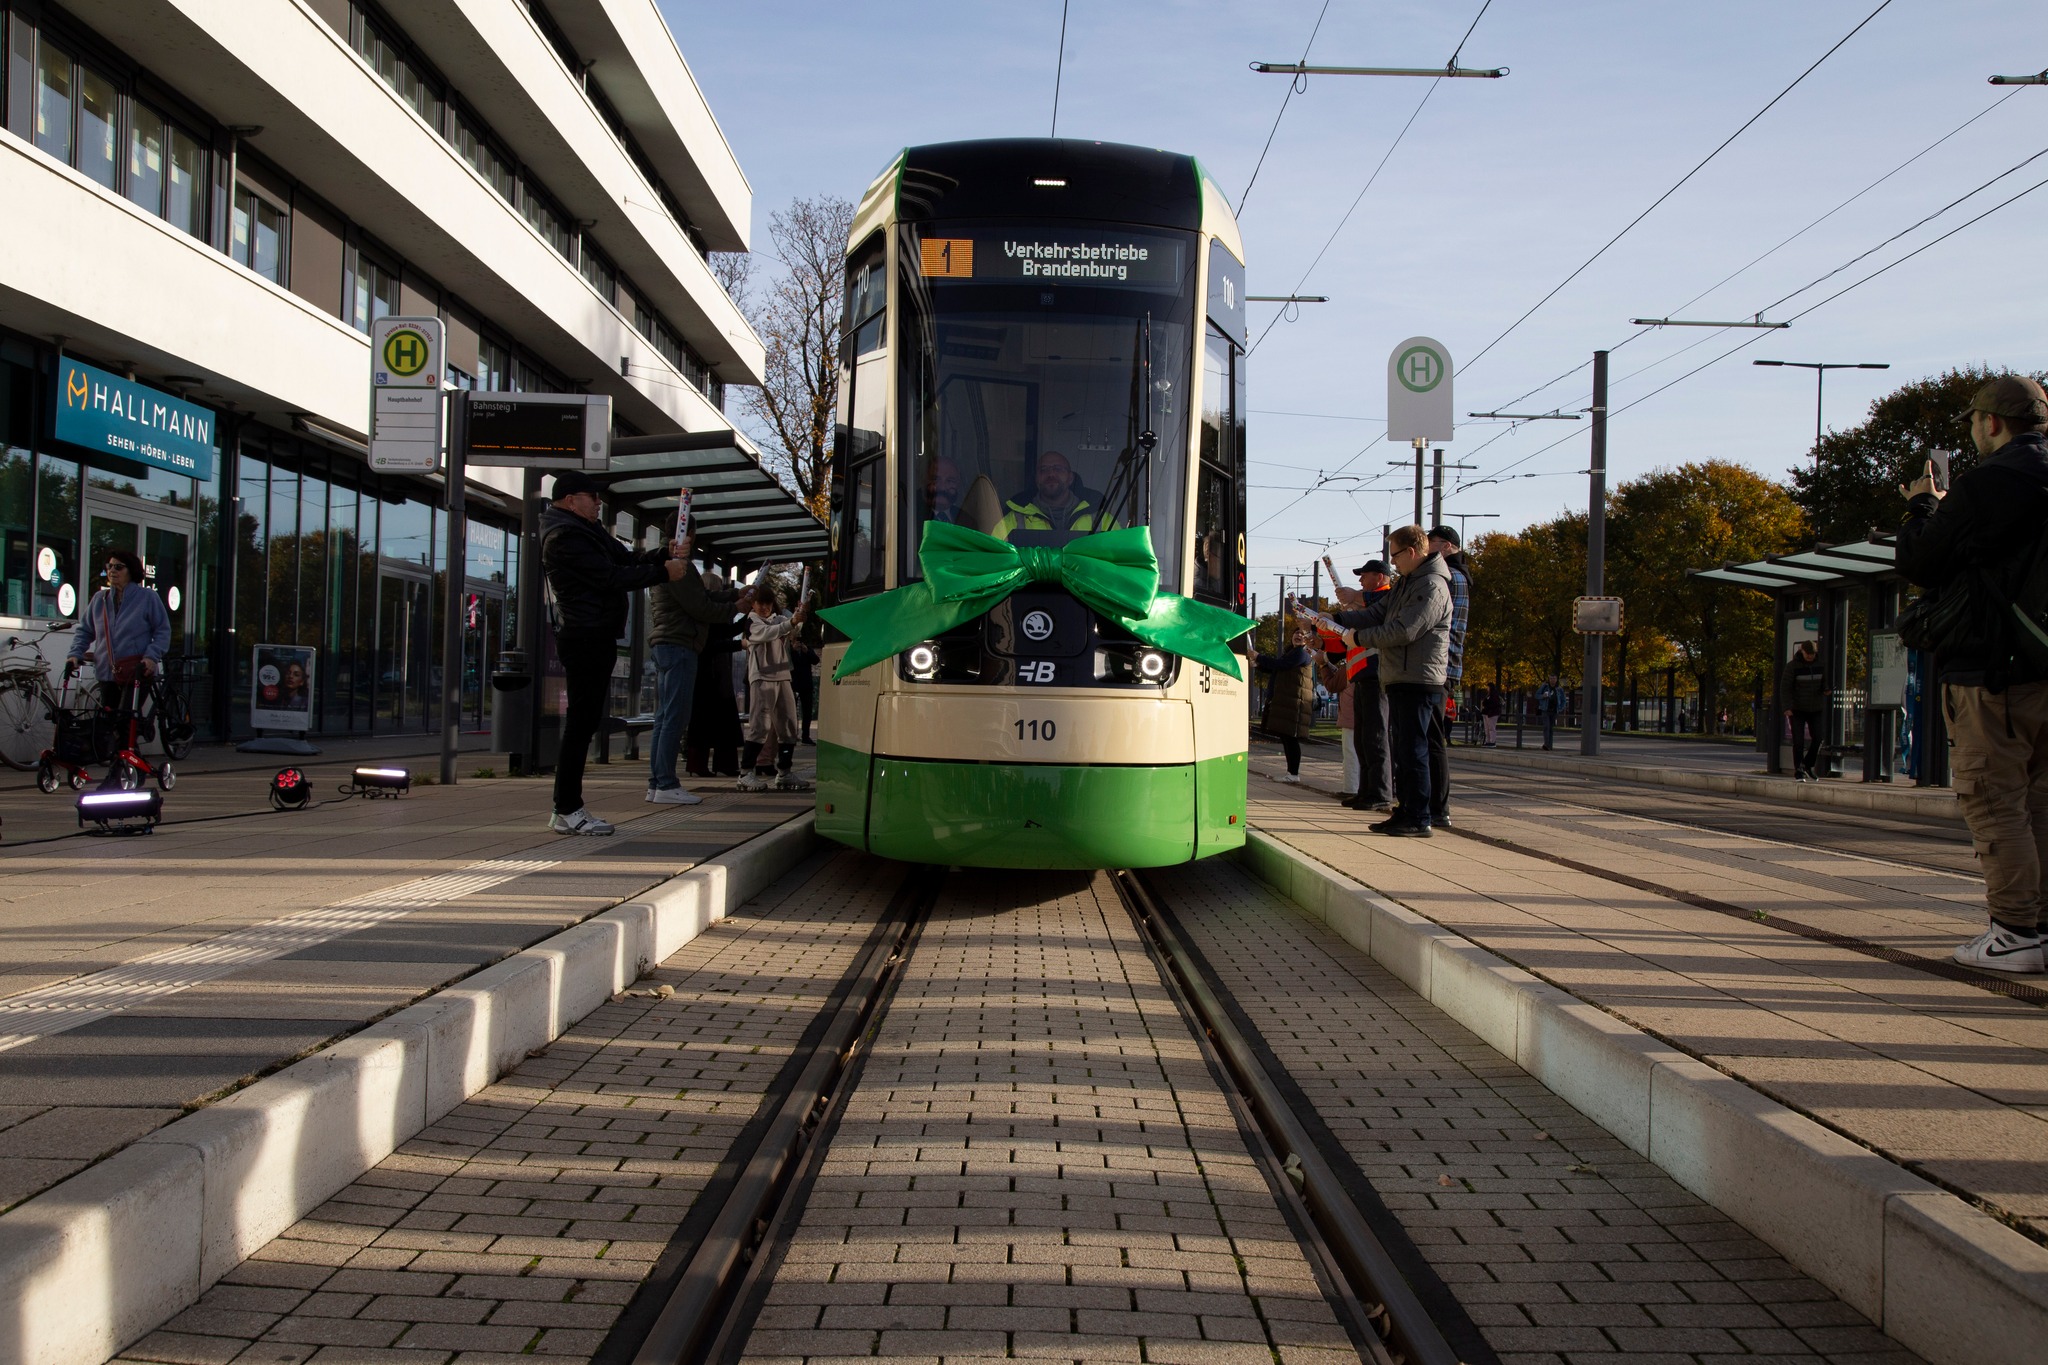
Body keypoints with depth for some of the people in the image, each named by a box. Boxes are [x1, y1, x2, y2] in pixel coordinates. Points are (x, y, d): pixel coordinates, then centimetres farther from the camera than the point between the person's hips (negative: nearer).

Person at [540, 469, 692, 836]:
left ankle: (566, 808, 14)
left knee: (584, 723, 10)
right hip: (585, 638, -11)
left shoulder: (587, 531, 20)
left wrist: (665, 555, 2)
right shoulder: (565, 537, -13)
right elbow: (612, 577, -17)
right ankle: (567, 811, -6)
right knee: (581, 723, -9)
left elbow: (625, 557, 18)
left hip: (595, 637, 11)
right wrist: (663, 572, -11)